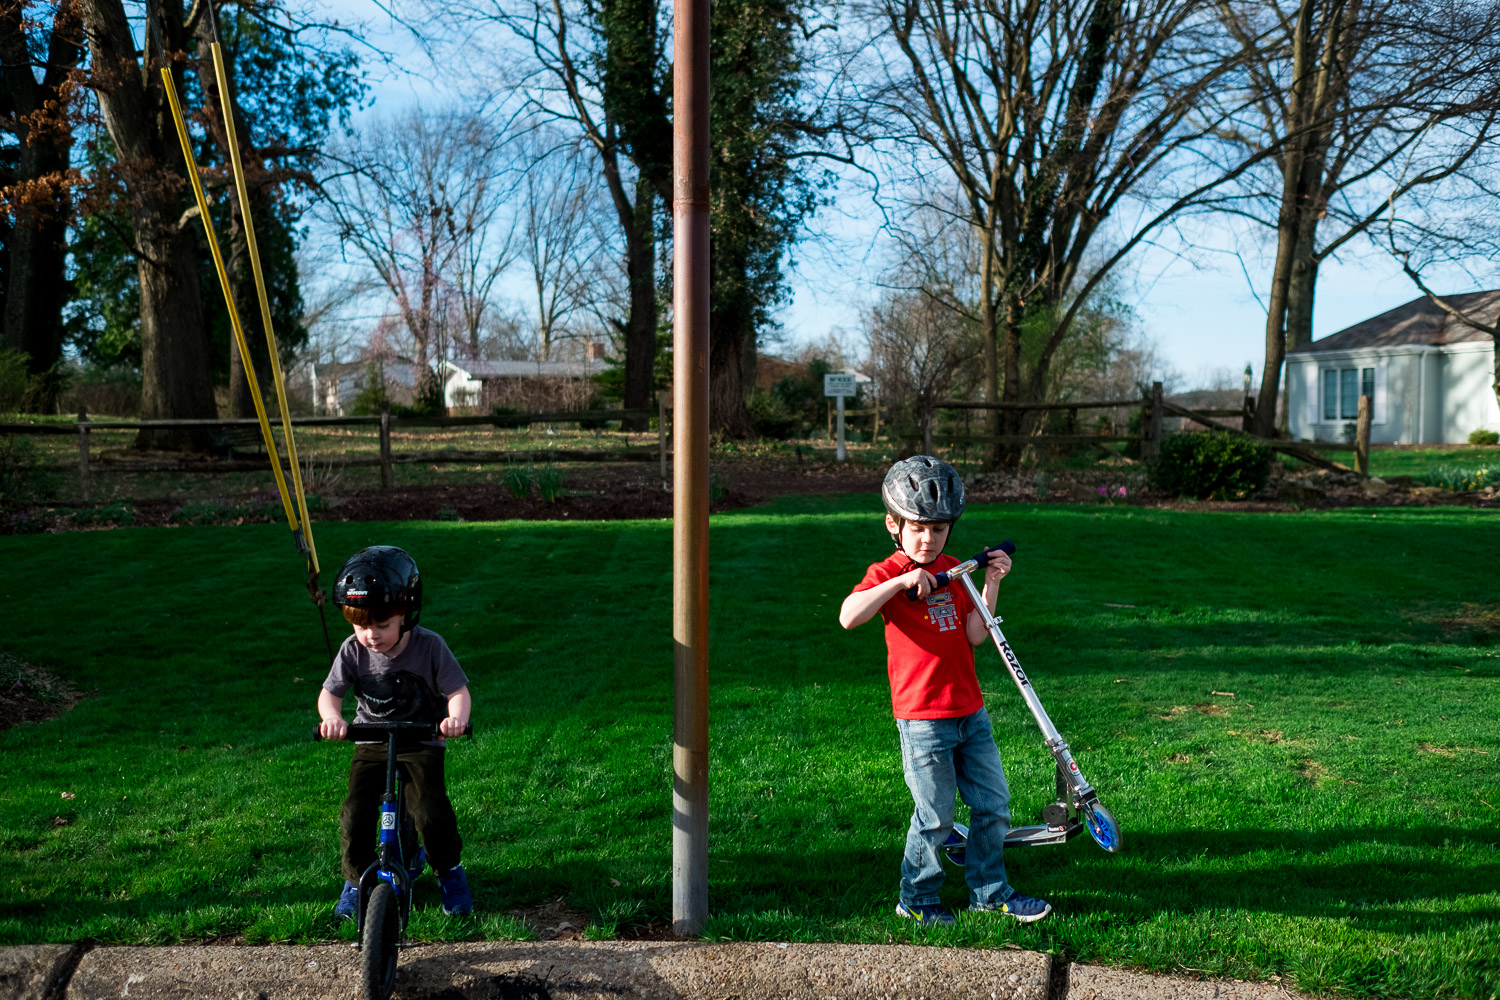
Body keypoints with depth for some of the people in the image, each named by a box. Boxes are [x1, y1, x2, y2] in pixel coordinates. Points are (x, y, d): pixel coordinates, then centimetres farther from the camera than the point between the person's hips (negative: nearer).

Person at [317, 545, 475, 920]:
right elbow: (330, 692, -10)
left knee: (431, 811, -18)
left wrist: (456, 717, -38)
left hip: (421, 743, -2)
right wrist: (332, 718, -33)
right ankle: (357, 879, 16)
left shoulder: (429, 646, -17)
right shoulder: (353, 650, -11)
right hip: (371, 744, 3)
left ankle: (449, 869, 10)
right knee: (355, 815, -11)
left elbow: (458, 691, -15)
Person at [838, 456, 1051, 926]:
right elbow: (848, 617, -28)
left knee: (994, 804, 13)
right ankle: (916, 899, 22)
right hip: (922, 719, -6)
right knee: (935, 817, 2)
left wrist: (990, 584, -6)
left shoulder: (955, 571, 11)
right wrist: (901, 580, -31)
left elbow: (974, 635, 3)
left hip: (971, 712, 6)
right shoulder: (886, 574, -7)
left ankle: (989, 892, 30)